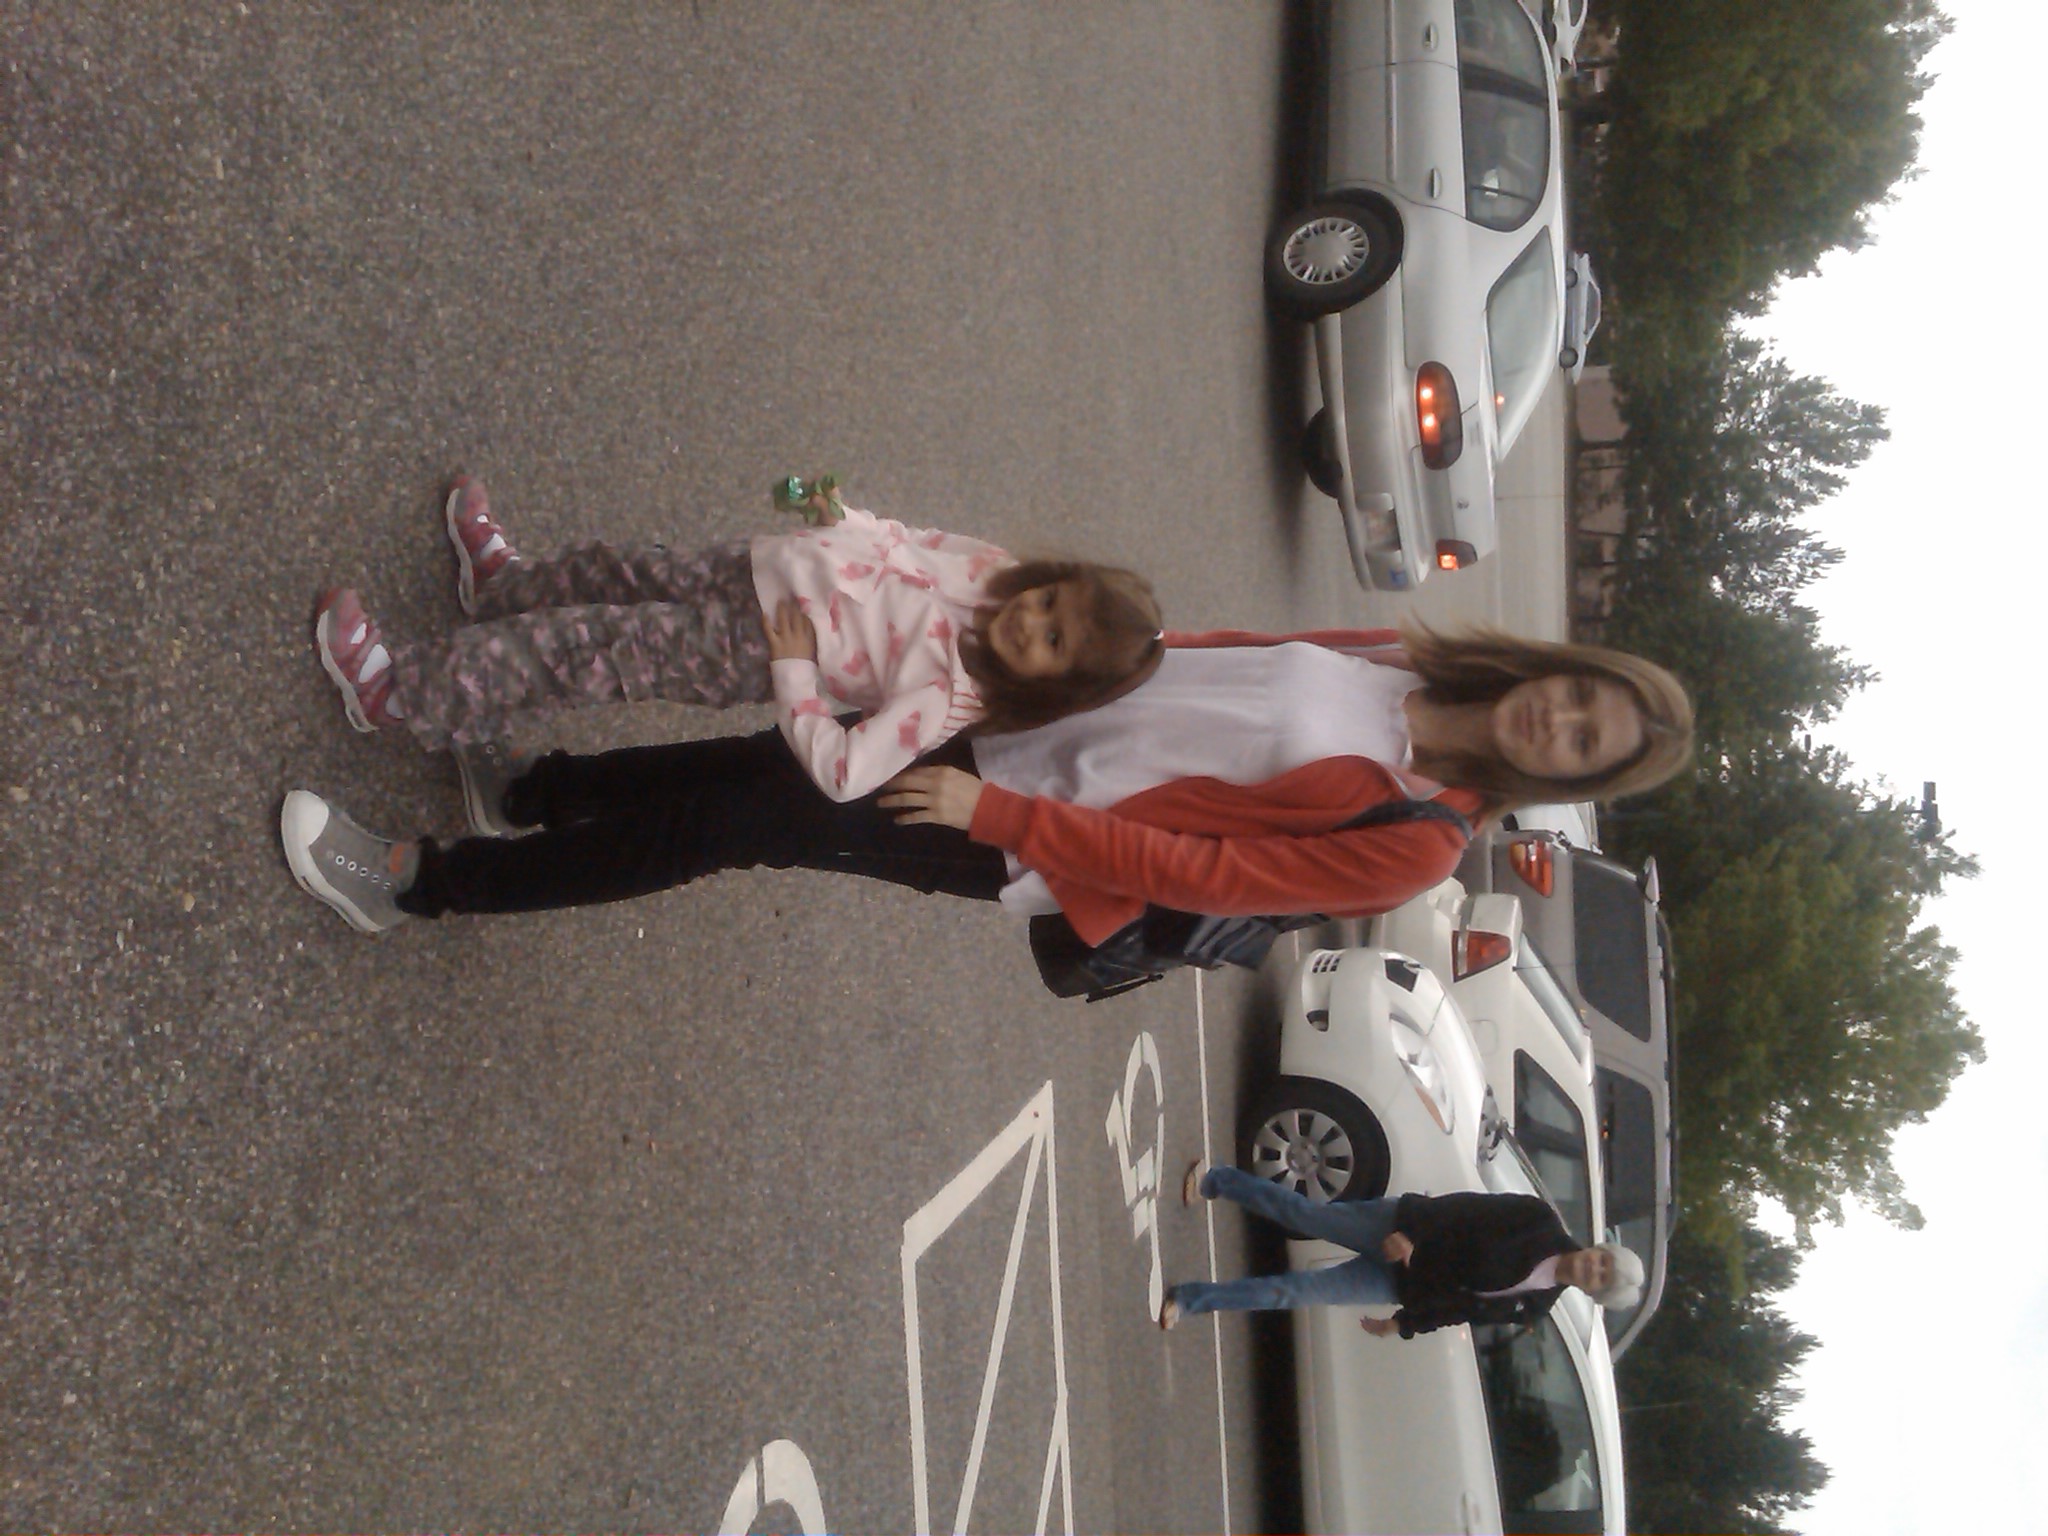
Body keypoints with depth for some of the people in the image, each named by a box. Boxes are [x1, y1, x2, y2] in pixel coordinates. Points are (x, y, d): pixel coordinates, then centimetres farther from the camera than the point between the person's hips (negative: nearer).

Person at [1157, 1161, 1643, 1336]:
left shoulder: (1534, 1305, -4)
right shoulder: (1541, 1221, -11)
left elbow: (1466, 1308, 2)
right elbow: (1471, 1210, -8)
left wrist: (1403, 1326, 3)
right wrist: (1410, 1234, -17)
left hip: (1402, 1286, 1)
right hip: (1403, 1228, -1)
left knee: (1294, 1291, -6)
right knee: (1301, 1214, -7)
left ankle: (1190, 1300, 2)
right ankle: (1214, 1182, 16)